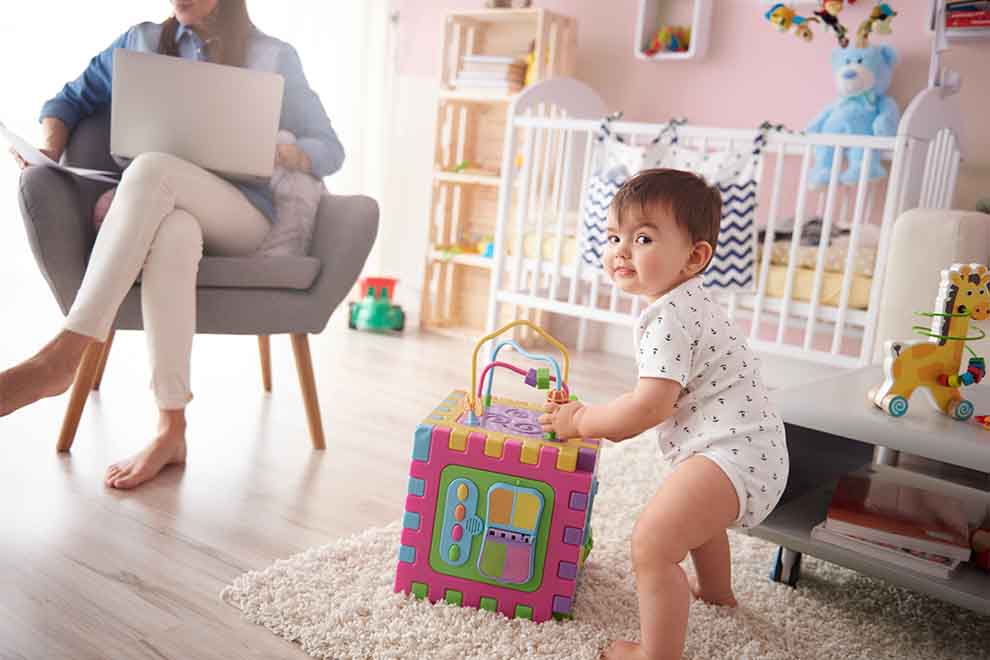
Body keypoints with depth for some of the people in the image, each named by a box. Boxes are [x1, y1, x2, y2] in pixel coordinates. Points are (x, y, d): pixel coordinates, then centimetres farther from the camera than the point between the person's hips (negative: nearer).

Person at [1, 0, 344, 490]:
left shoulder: (274, 57, 10)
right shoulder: (141, 43, 18)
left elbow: (330, 149, 7)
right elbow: (70, 100, 24)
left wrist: (273, 152, -14)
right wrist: (51, 148, 2)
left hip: (241, 219, -1)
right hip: (158, 209, 2)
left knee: (152, 169, -34)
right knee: (173, 231, -38)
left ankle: (63, 355, -41)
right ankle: (170, 429, -44)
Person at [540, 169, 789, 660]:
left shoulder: (670, 316, -21)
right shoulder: (686, 303, 12)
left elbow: (650, 407, -25)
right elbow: (665, 399, 20)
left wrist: (582, 421, -12)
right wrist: (599, 419, 15)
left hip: (730, 453, -12)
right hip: (748, 450, 12)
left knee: (651, 543, -18)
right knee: (694, 512, 37)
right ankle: (714, 589, 63)